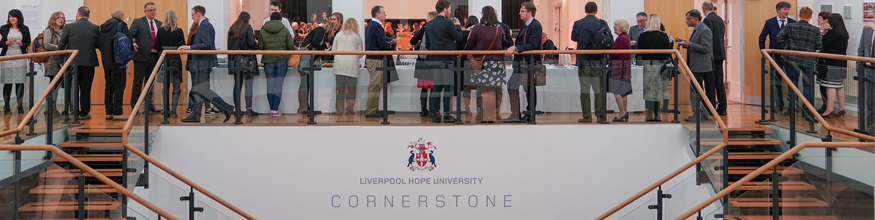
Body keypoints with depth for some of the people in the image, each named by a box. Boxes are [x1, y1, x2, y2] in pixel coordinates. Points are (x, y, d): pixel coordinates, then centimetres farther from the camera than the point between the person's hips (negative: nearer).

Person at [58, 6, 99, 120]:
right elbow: (97, 45, 6)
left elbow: (61, 46, 1)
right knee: (86, 88, 6)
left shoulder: (70, 27, -3)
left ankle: (74, 113, 9)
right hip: (89, 62, 1)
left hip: (73, 62, -1)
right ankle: (84, 113, 8)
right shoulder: (95, 28, -1)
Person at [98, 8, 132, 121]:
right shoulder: (122, 25, -10)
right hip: (118, 61, -6)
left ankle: (109, 112, 13)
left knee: (109, 86, 11)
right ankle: (117, 112, -5)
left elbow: (98, 44, 8)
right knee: (119, 86, -3)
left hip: (106, 61, 6)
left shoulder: (103, 27, 9)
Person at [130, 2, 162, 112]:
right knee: (138, 82, -1)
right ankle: (134, 106, 5)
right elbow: (130, 35, -10)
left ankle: (148, 104, 21)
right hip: (141, 56, -5)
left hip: (154, 56, 5)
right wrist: (132, 43, -30)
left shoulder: (159, 24, 13)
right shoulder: (138, 22, -2)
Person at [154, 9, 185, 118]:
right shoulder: (179, 31, -7)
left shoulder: (161, 30, -4)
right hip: (175, 60, -2)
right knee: (176, 88, 2)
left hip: (164, 60, 2)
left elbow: (156, 46, -1)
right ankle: (173, 111, -5)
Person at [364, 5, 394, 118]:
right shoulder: (377, 26, -16)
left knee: (374, 86, 16)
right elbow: (383, 44, -21)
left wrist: (387, 43, 13)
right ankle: (370, 111, -4)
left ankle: (369, 110, 20)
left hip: (370, 58, 10)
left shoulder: (370, 25, 15)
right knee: (375, 86, -6)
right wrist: (390, 45, -1)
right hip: (376, 59, -10)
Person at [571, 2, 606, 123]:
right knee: (599, 90, 5)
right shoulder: (602, 23, -5)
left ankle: (586, 116, 3)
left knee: (584, 90, 5)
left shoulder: (578, 24, -4)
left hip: (583, 60, 0)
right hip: (598, 61, 0)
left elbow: (573, 38, 11)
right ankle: (600, 116, 2)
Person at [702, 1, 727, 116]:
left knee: (710, 83, -4)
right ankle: (722, 108, 13)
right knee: (719, 81, 11)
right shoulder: (720, 19, 13)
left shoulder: (707, 20, -13)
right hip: (720, 53, 8)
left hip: (711, 54, -8)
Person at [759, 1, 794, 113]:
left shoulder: (793, 23, 3)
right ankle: (778, 104, 14)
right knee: (776, 82, 6)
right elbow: (762, 38, 7)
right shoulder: (769, 23, 1)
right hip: (775, 56, 0)